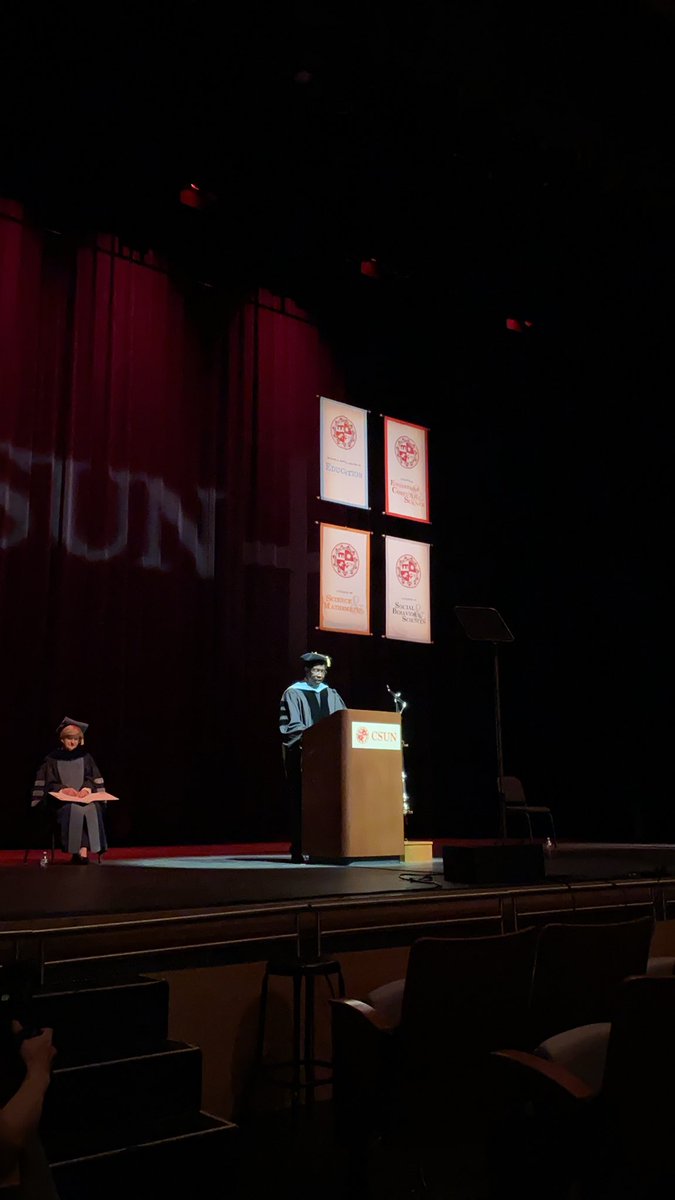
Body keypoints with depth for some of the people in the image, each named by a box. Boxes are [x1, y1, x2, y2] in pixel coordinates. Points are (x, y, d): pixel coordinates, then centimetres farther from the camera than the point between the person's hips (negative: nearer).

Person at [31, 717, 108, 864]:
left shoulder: (85, 757, 14)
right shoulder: (53, 759, 7)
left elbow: (92, 779, 7)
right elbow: (49, 784, 1)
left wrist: (87, 788, -16)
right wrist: (63, 789, -19)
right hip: (62, 800, -2)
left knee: (93, 809, -33)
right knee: (75, 810, -36)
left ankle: (84, 851, -35)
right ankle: (77, 851, -28)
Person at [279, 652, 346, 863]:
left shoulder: (331, 695, 15)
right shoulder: (293, 694, 1)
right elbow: (289, 726, -7)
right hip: (302, 755, -4)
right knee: (302, 802, -4)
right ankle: (298, 850, -1)